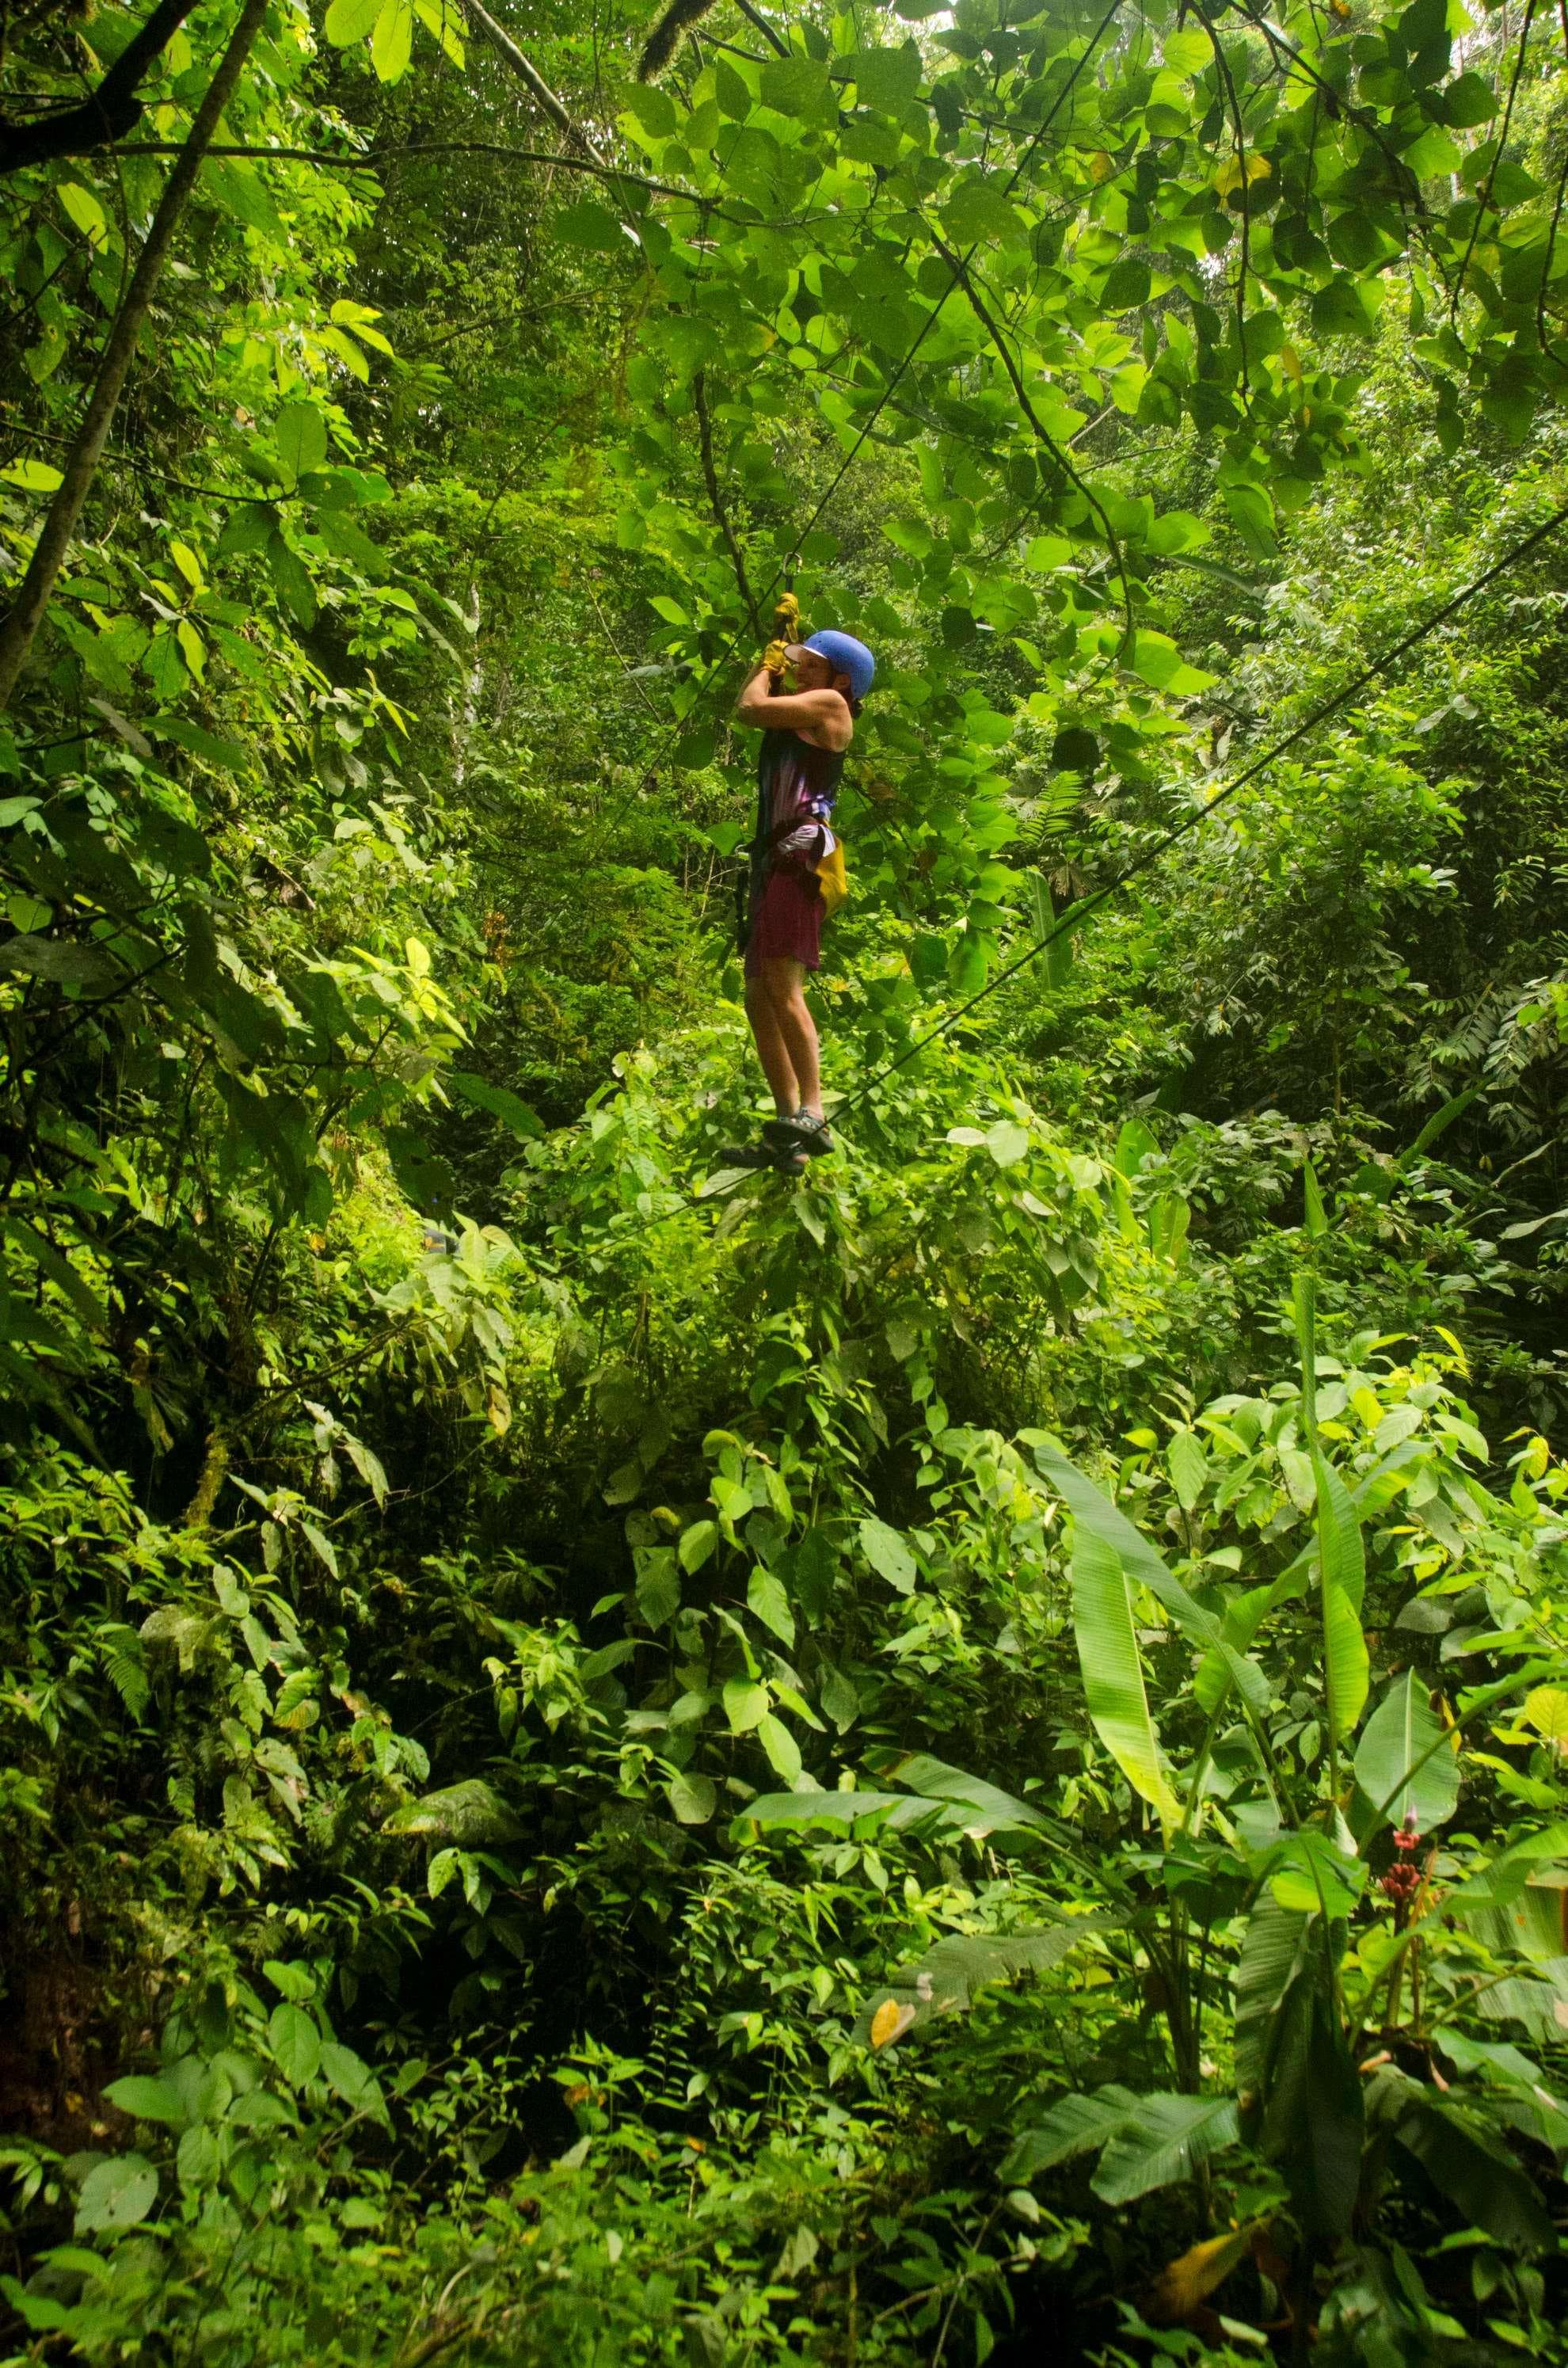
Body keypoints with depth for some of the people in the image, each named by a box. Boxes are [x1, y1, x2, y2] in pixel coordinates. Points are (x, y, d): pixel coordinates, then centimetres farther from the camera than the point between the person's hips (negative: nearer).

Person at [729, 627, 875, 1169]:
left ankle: (811, 1114, -29)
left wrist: (769, 666, 13)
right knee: (758, 998, 5)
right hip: (772, 858, 10)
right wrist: (774, 656, 32)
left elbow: (749, 708, -5)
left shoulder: (830, 704, 2)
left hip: (800, 854, -10)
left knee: (782, 986, -23)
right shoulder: (798, 717, 26)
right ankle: (788, 1130, 5)